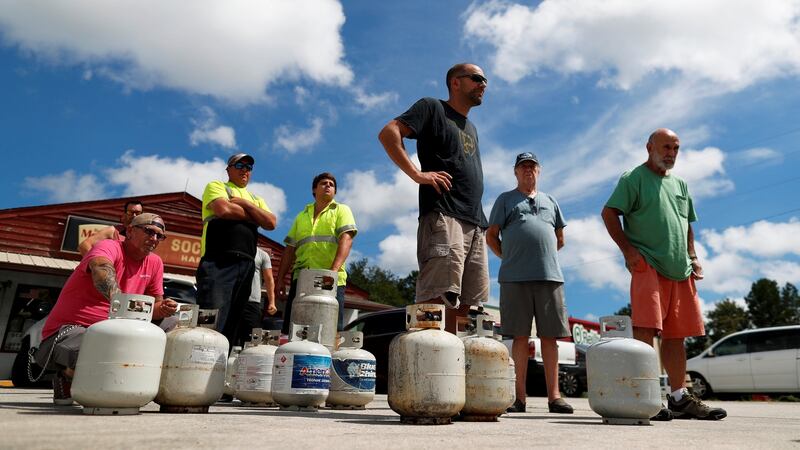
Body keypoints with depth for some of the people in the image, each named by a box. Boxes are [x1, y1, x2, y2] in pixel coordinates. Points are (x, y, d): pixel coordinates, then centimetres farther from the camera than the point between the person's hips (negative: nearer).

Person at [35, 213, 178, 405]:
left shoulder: (155, 263, 7)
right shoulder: (109, 247, -13)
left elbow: (154, 305, 12)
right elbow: (101, 269, -38)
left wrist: (163, 309, -14)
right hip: (68, 329, -7)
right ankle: (66, 377, 2)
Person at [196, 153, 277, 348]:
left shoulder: (256, 200, 26)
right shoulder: (216, 187, 12)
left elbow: (271, 222, 7)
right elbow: (223, 209, -11)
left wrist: (244, 203, 0)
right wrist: (254, 216, 4)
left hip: (246, 265, 6)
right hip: (218, 262, -6)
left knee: (233, 324, 5)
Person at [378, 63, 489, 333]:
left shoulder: (472, 129, 32)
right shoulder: (433, 108, 8)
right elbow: (388, 133, -5)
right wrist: (417, 174, -14)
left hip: (475, 224, 8)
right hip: (444, 217, -8)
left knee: (465, 305, 3)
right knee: (438, 298, -18)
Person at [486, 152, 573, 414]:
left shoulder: (550, 201, 24)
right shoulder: (505, 199, 15)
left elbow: (560, 239, 27)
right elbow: (491, 236, 11)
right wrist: (509, 258, 8)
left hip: (550, 275, 3)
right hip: (515, 277, -2)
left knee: (550, 336, 0)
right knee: (520, 336, -2)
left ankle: (554, 396, 5)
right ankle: (520, 397, 3)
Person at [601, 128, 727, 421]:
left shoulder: (679, 184, 24)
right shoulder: (634, 178, 3)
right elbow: (609, 213, -6)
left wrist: (693, 257, 15)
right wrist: (628, 251, -15)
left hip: (680, 270, 7)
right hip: (648, 266, -7)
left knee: (676, 335, 9)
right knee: (645, 331, -15)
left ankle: (679, 399, 16)